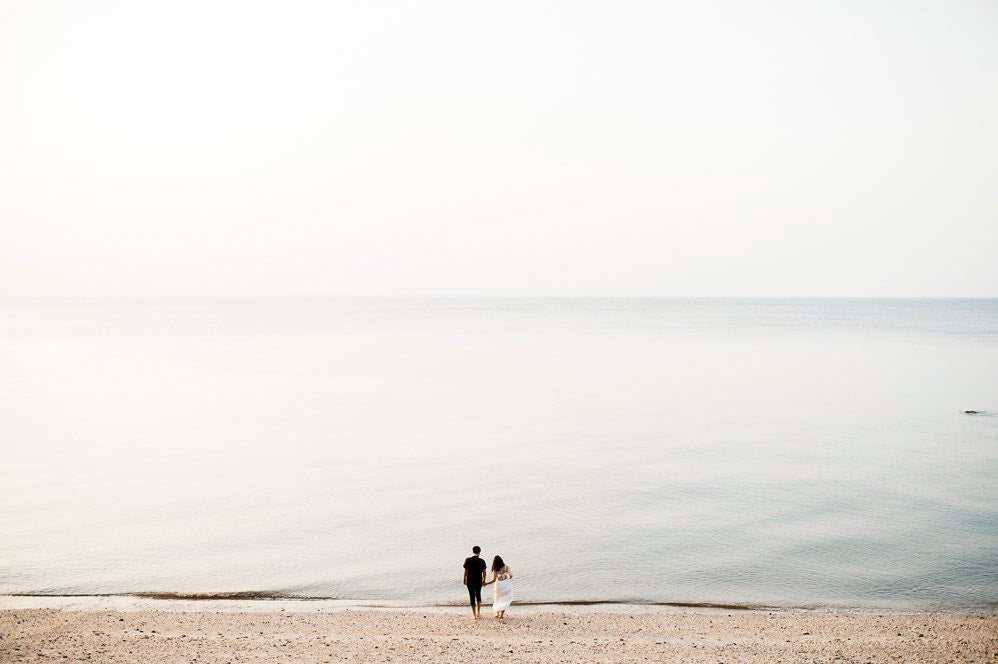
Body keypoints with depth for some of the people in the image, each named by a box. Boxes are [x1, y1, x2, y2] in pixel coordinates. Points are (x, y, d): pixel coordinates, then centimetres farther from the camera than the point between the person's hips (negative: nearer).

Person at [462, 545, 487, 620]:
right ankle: (478, 613, 25)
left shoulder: (468, 560, -10)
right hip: (479, 582, 1)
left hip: (470, 582, -1)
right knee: (478, 596, 22)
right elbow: (484, 573, -1)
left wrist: (464, 580, 9)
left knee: (472, 597, 7)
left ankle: (474, 615, 9)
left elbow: (465, 572, -6)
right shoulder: (482, 561, -7)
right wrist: (484, 580, 16)